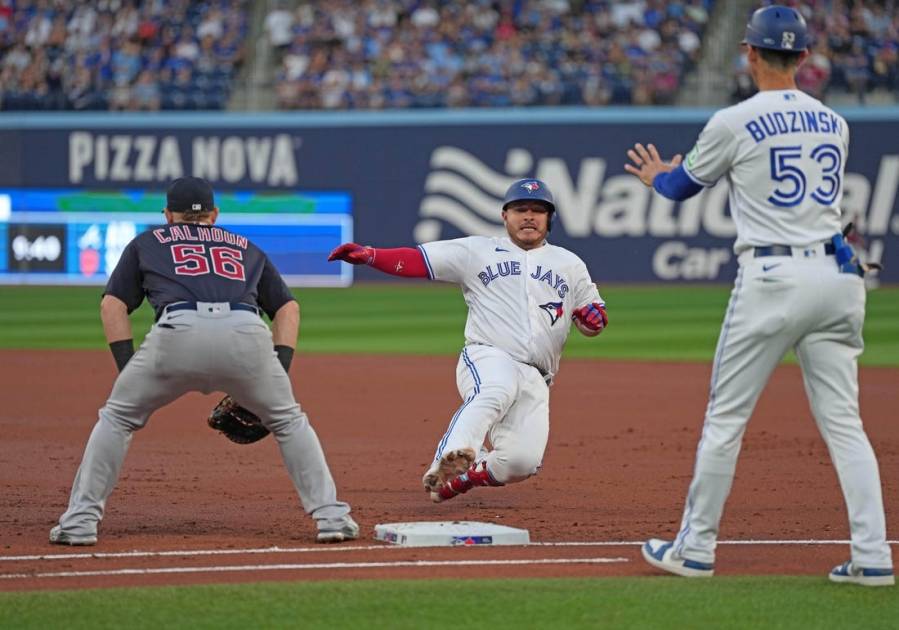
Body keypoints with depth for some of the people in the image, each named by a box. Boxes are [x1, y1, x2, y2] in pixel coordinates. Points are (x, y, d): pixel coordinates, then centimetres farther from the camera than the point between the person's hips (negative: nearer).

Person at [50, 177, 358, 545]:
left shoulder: (147, 243, 32)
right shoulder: (246, 248, 37)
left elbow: (113, 305, 20)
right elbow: (288, 307, 29)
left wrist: (128, 371, 17)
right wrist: (279, 373, 22)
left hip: (178, 331, -1)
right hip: (247, 332, 1)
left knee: (117, 417, 18)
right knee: (289, 421, 22)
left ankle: (80, 520, 8)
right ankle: (331, 516, 11)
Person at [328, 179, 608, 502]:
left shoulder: (570, 265, 22)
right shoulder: (478, 251, 14)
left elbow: (593, 319, 22)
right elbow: (417, 260, 6)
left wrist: (594, 318, -4)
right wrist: (369, 255, -11)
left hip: (536, 379, 3)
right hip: (487, 357, -3)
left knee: (524, 460, -19)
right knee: (497, 390, -40)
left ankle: (461, 475, 7)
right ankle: (450, 459, -59)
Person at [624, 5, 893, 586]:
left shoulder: (735, 123, -5)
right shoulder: (834, 124, 12)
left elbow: (685, 185, 12)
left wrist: (656, 177, 36)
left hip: (772, 278, -5)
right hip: (837, 275, 5)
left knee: (726, 417, 5)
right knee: (843, 422, 6)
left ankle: (696, 549, 11)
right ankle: (873, 555, -2)